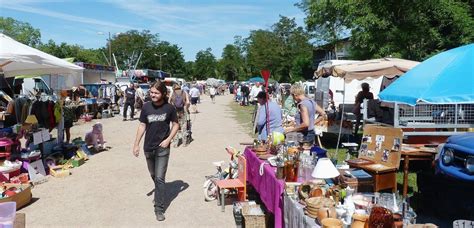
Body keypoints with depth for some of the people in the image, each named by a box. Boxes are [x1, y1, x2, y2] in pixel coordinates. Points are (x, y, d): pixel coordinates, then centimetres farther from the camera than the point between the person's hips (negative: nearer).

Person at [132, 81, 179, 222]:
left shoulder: (169, 108, -9)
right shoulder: (146, 107, -4)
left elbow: (175, 125, 1)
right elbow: (142, 126, 3)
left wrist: (168, 139, -11)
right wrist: (136, 144, 2)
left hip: (162, 148, -3)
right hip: (148, 147, 3)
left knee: (160, 178, -5)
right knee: (153, 176, 19)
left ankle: (159, 208, 3)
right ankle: (159, 195, 45)